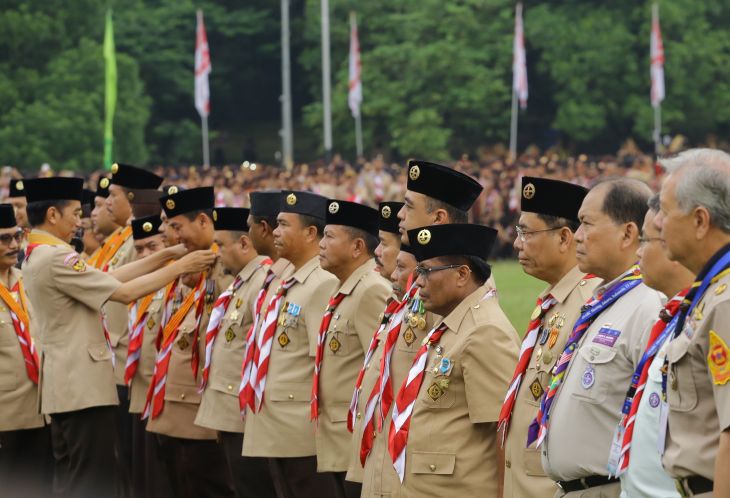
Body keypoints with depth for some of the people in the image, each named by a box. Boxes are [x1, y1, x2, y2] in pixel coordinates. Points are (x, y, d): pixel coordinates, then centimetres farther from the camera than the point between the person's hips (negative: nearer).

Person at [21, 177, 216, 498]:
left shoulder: (37, 256, 13)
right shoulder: (56, 258, -19)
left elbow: (109, 277, 10)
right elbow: (125, 292, -19)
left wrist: (166, 255, 5)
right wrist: (180, 267, -10)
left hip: (65, 383, 10)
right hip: (83, 384, -10)